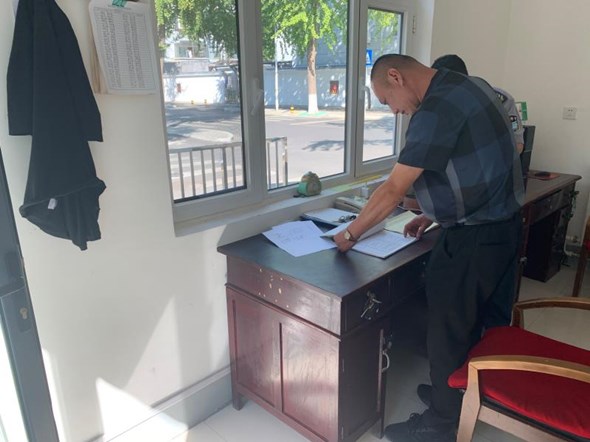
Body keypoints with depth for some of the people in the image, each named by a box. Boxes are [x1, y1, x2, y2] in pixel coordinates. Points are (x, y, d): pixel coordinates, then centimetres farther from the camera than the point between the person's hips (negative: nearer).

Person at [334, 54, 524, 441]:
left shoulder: (436, 110, -21)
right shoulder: (471, 86, 9)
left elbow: (393, 190, -21)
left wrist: (351, 234, -9)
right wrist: (432, 215, 14)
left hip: (473, 238, -10)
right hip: (504, 225, 10)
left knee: (449, 331, 6)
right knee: (486, 321, 23)